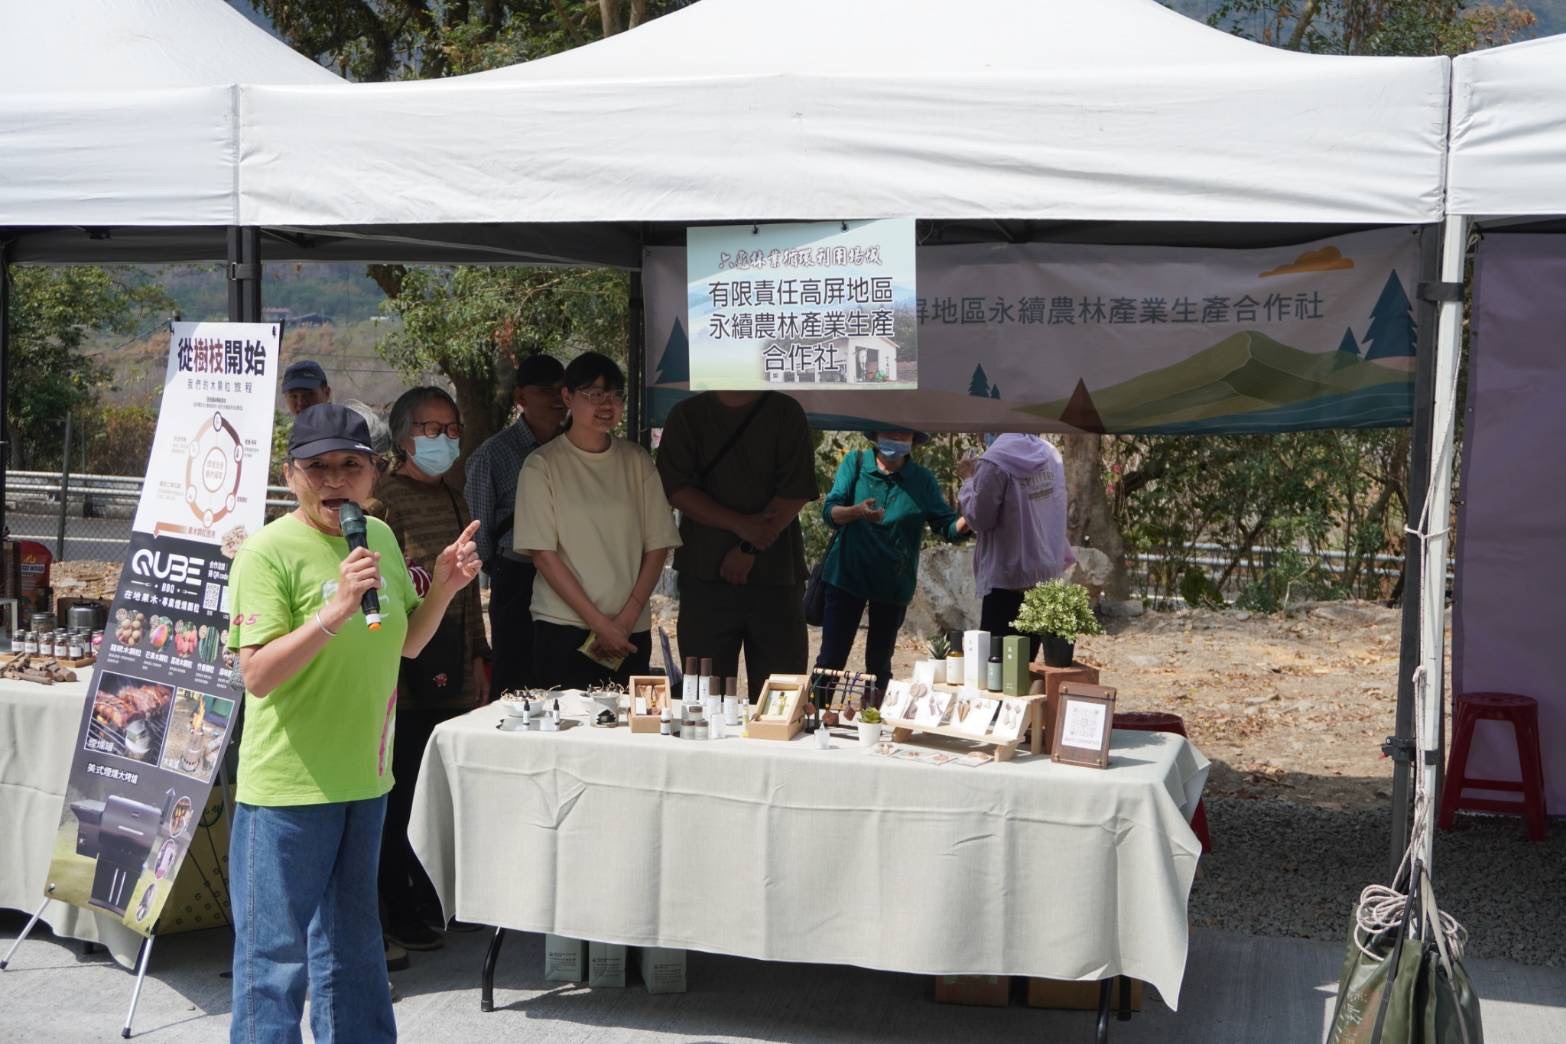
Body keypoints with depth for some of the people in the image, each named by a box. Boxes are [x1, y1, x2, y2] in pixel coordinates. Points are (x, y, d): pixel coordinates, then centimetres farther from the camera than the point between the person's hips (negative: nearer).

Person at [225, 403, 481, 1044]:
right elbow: (257, 676, -22)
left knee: (352, 946, 21)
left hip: (364, 777, 7)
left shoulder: (380, 539, 6)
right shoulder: (268, 552, -15)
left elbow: (407, 643, 15)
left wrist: (443, 587, -2)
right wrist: (336, 610, -31)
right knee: (275, 953, 1)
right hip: (289, 786, -7)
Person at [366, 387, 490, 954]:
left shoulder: (452, 498, 17)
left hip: (454, 664, 7)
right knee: (403, 792, -1)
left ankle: (442, 901, 22)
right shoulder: (385, 499, -8)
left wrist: (478, 656, 20)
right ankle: (400, 913, 9)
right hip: (405, 662, -7)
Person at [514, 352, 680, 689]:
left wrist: (626, 619, -5)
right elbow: (543, 555, -6)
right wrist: (599, 623, -11)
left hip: (632, 633, 3)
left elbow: (658, 547, 7)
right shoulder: (542, 465, -1)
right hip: (563, 628, -3)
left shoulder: (636, 461, 8)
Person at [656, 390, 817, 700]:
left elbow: (796, 492, -2)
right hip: (706, 574, 1)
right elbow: (676, 488, -2)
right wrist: (741, 525, -13)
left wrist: (749, 549, -11)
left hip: (776, 573, 0)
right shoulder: (686, 416, 9)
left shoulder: (786, 413, 6)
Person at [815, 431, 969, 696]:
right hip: (847, 574, -2)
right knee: (831, 658, -2)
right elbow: (829, 511, -10)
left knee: (879, 664, 14)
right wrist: (857, 511, -31)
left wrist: (966, 521, -24)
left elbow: (948, 527, -2)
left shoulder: (923, 479, 1)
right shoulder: (855, 463, -3)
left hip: (894, 583, 2)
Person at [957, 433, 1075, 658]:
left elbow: (979, 519, -12)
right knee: (1025, 660, 12)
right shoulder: (1050, 454, 4)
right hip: (1047, 573, 6)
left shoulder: (995, 462, -18)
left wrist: (970, 480, 1)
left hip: (1007, 579, -6)